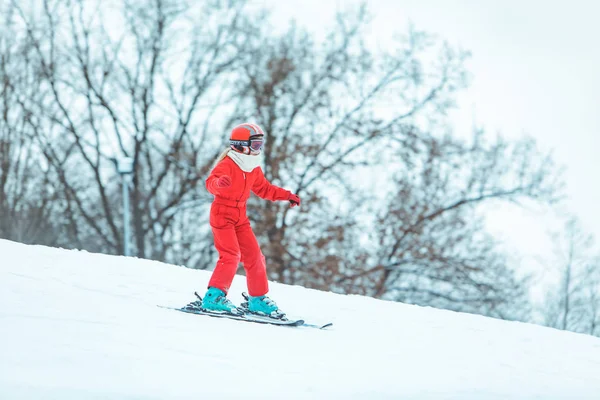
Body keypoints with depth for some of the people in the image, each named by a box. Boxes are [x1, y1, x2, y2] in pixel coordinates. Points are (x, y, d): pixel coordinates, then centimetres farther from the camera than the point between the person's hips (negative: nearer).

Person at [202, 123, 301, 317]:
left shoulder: (254, 169, 9)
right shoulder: (227, 165, -17)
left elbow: (264, 188, 25)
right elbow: (210, 183, -35)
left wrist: (287, 195, 18)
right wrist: (219, 183, -59)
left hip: (240, 217, 8)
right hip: (222, 214, -8)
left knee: (254, 256, 6)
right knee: (231, 255, -21)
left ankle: (257, 299, 16)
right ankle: (214, 297, -17)